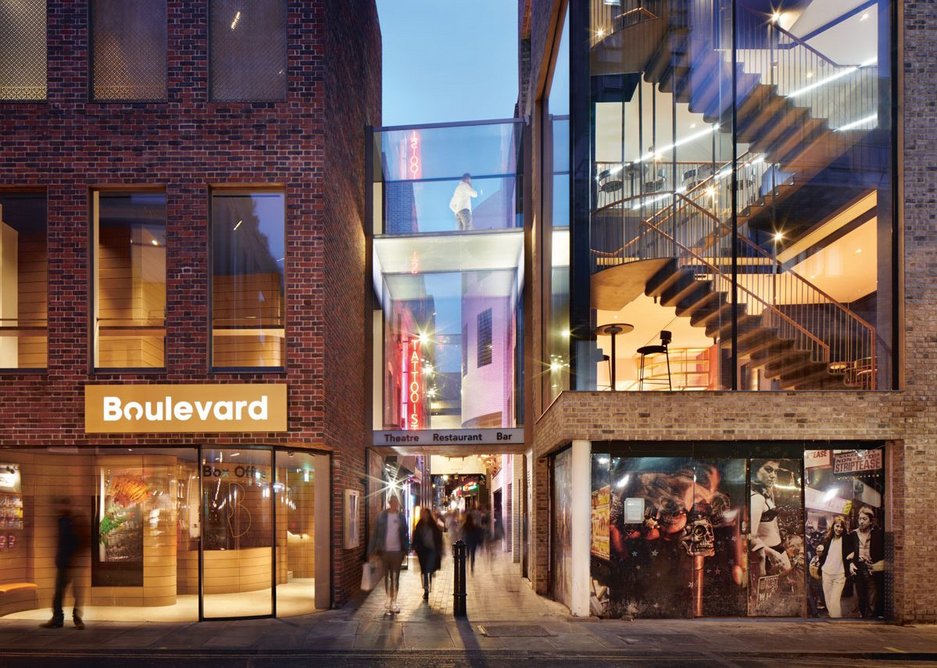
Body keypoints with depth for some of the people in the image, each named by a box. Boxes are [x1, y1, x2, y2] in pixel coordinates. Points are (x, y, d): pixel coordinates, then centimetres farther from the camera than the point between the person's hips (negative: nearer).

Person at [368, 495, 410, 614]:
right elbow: (375, 533, 0)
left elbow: (405, 534, 6)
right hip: (385, 551, 0)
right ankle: (388, 600, 20)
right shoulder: (382, 516, -1)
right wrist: (373, 549, -4)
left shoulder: (401, 517, 3)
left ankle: (393, 601, 9)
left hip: (397, 551, 0)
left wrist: (406, 550, 1)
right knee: (387, 576, 9)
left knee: (395, 577, 3)